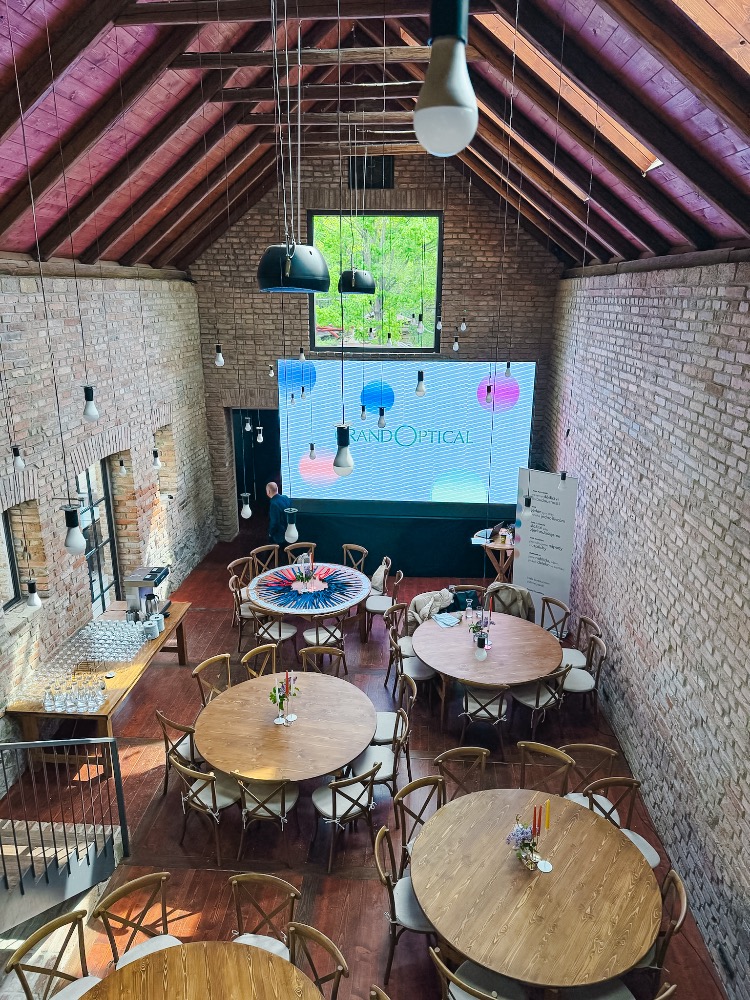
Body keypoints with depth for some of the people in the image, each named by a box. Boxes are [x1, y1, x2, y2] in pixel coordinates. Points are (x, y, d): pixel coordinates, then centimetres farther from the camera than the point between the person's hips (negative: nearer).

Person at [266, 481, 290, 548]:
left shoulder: (274, 504, -28)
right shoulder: (286, 498, -5)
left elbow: (274, 522, -25)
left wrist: (271, 533, -8)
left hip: (279, 534, -7)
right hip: (288, 531, 7)